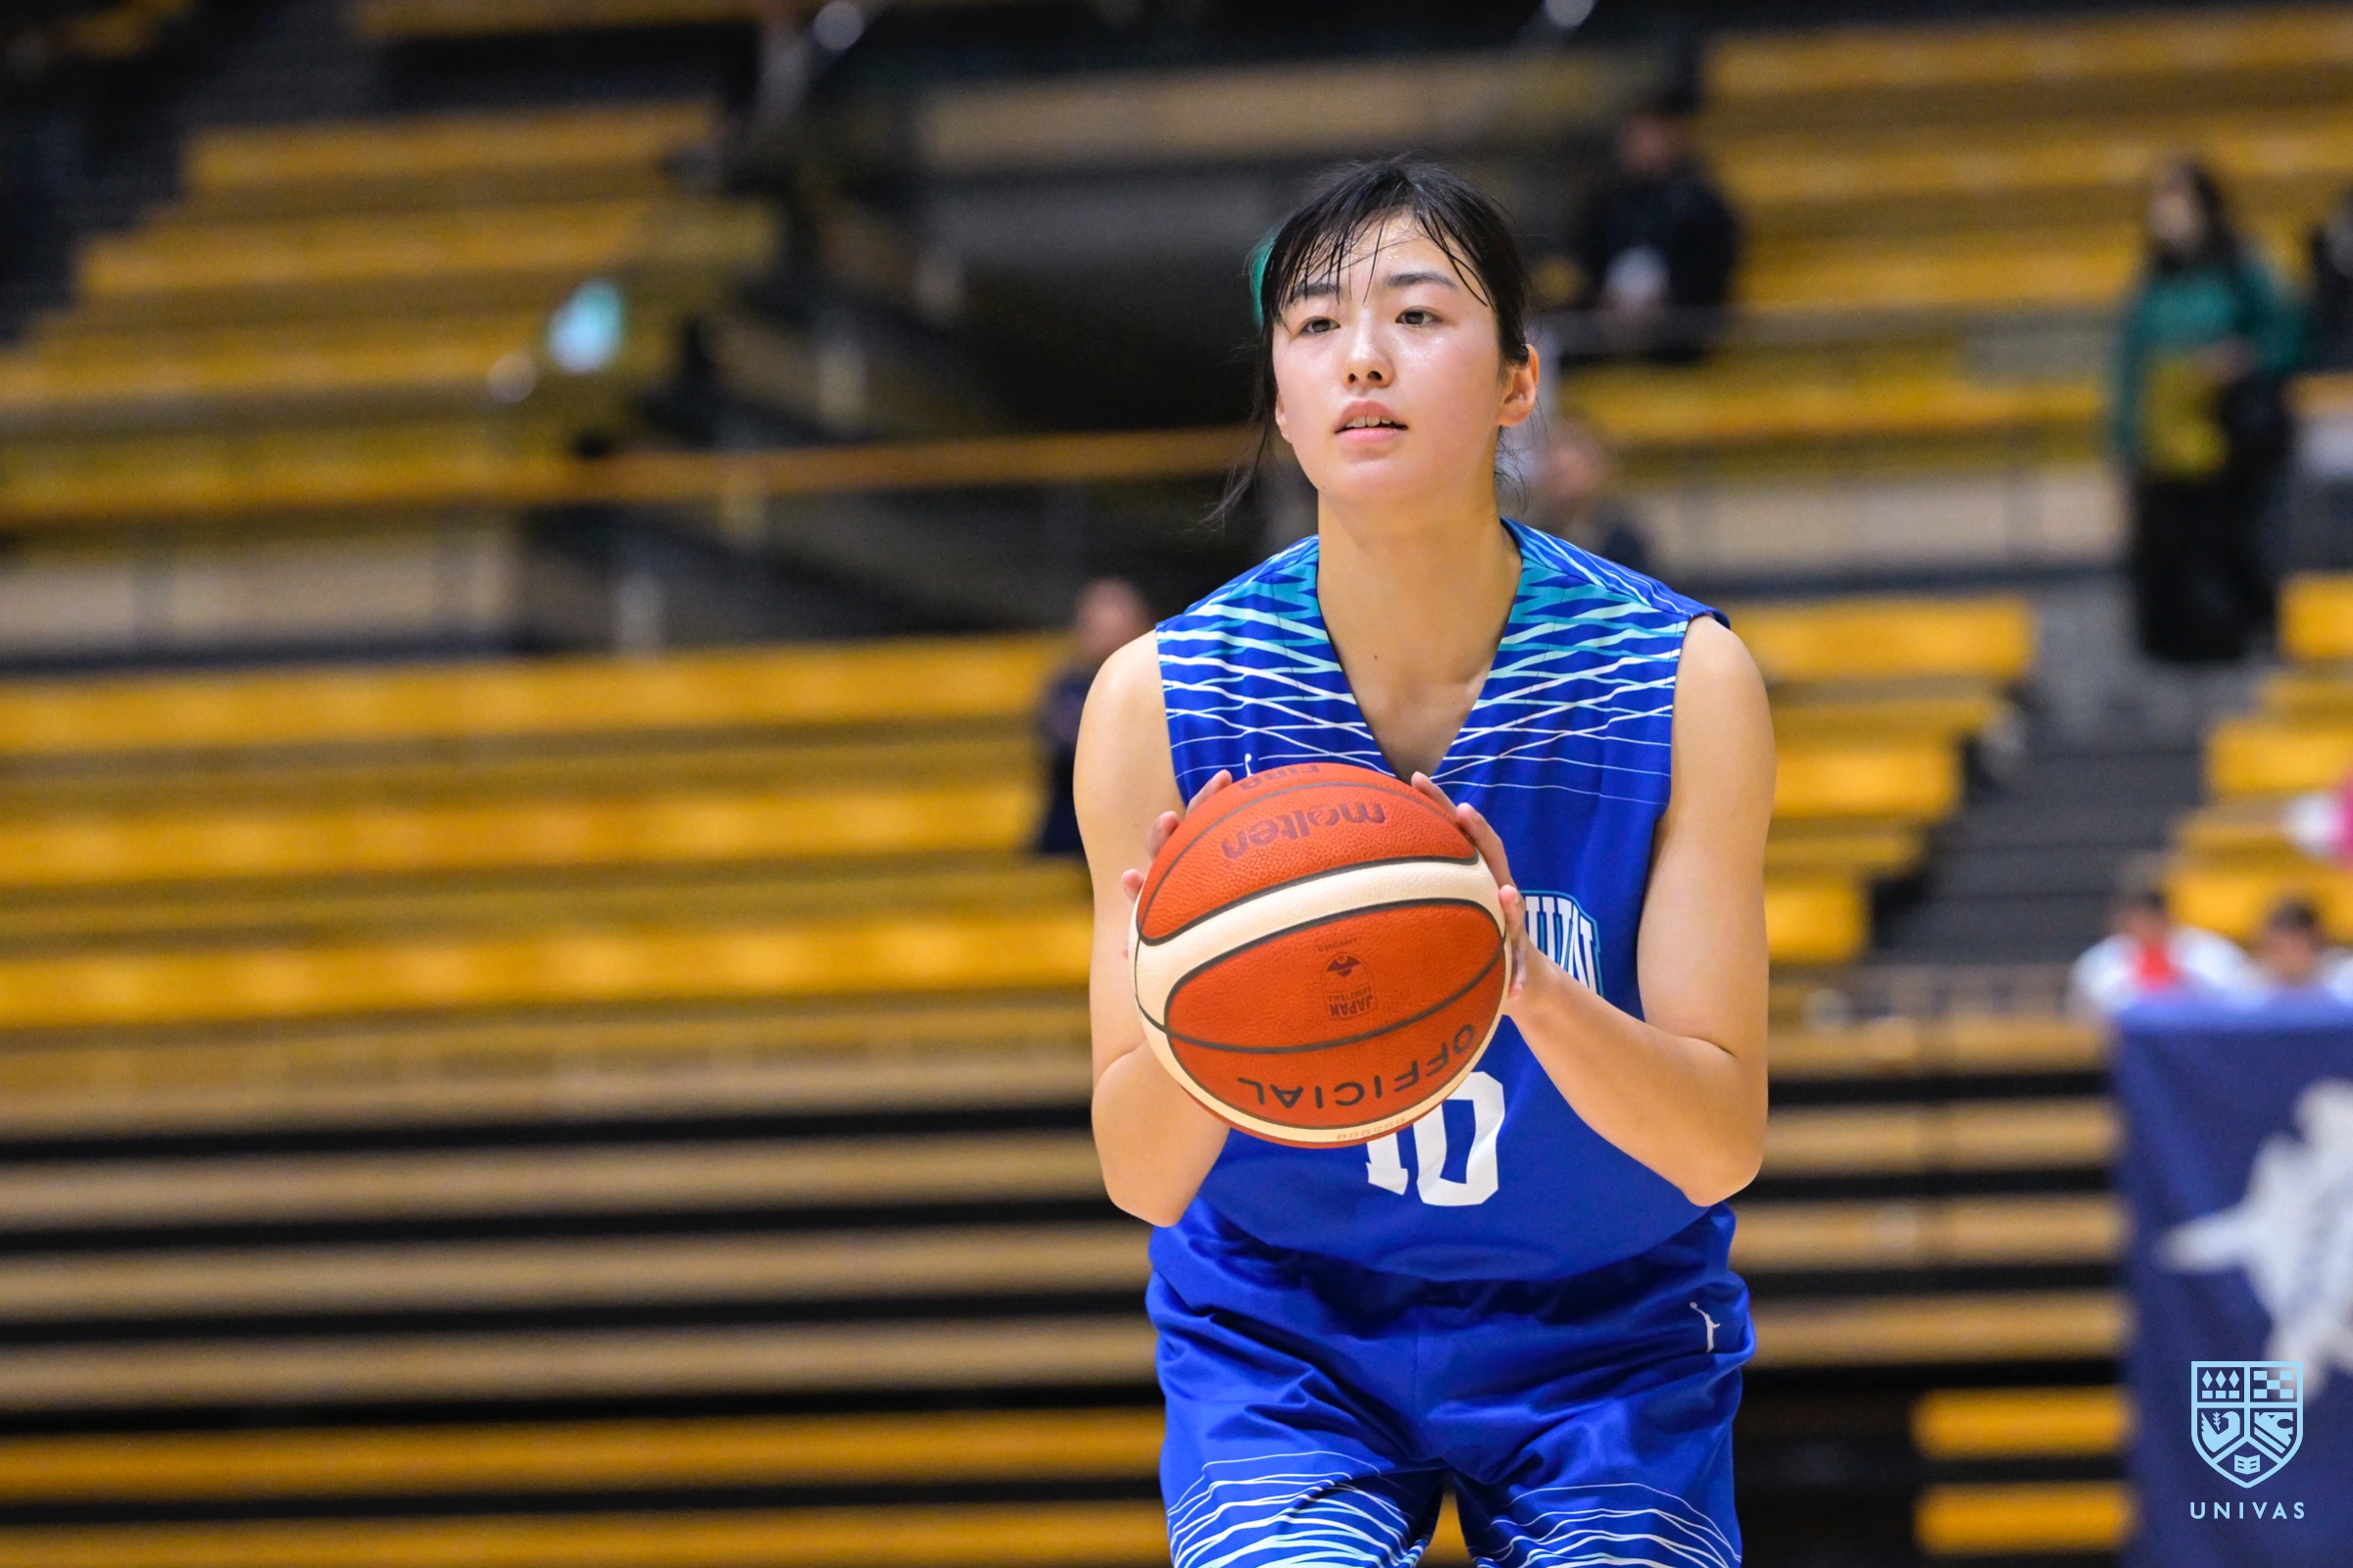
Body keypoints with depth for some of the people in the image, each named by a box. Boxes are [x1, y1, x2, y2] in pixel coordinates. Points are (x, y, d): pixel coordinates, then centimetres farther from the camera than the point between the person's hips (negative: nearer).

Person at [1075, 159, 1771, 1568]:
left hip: (1606, 1333, 1)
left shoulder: (1685, 682, -15)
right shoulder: (1160, 699, -14)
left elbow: (1722, 1143, -17)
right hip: (1277, 1331, -1)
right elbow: (1141, 1177, -13)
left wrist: (1529, 986, -35)